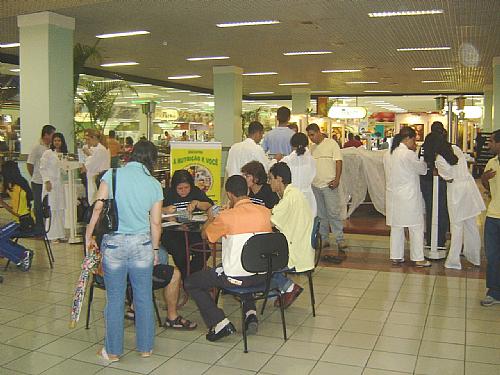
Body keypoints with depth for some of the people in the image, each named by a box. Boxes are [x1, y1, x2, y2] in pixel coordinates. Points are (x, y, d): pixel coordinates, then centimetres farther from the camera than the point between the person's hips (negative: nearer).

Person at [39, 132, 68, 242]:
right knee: (52, 210, -4)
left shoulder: (65, 154, 13)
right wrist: (46, 181, -11)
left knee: (61, 209, 5)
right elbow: (43, 168, -5)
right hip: (51, 183, -5)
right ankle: (52, 235, 1)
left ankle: (61, 233, 12)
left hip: (61, 184, 5)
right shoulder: (47, 153, -2)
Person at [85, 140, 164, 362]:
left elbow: (98, 209, -7)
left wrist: (89, 236, 6)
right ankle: (145, 347, 25)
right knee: (143, 299, 13)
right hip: (142, 244, 1)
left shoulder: (112, 175, -4)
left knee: (115, 300, 10)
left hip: (113, 243, -1)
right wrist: (155, 249, 17)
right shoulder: (154, 185, 1)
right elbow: (155, 223, 4)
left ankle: (113, 351, 23)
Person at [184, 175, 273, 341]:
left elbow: (205, 234, 3)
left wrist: (210, 218, 23)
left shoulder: (226, 217, -16)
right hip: (262, 275, 6)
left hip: (236, 277, -6)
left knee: (190, 283, 13)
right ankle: (251, 313, 26)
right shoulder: (265, 212, -2)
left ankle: (220, 323, 3)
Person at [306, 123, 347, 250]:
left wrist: (337, 179, -15)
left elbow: (338, 161, -7)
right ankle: (323, 239, 18)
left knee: (334, 213, -5)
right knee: (320, 214, 10)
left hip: (329, 185, -6)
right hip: (315, 185, 6)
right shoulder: (312, 148, 14)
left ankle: (340, 239, 1)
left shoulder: (331, 143, -2)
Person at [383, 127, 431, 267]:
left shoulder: (387, 154, 5)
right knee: (416, 227, 5)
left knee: (396, 227, 14)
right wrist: (423, 160, 16)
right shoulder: (409, 154, -16)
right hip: (408, 196, -7)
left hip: (393, 195, 7)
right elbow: (422, 169, -4)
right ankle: (418, 258, 11)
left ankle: (396, 257, 19)